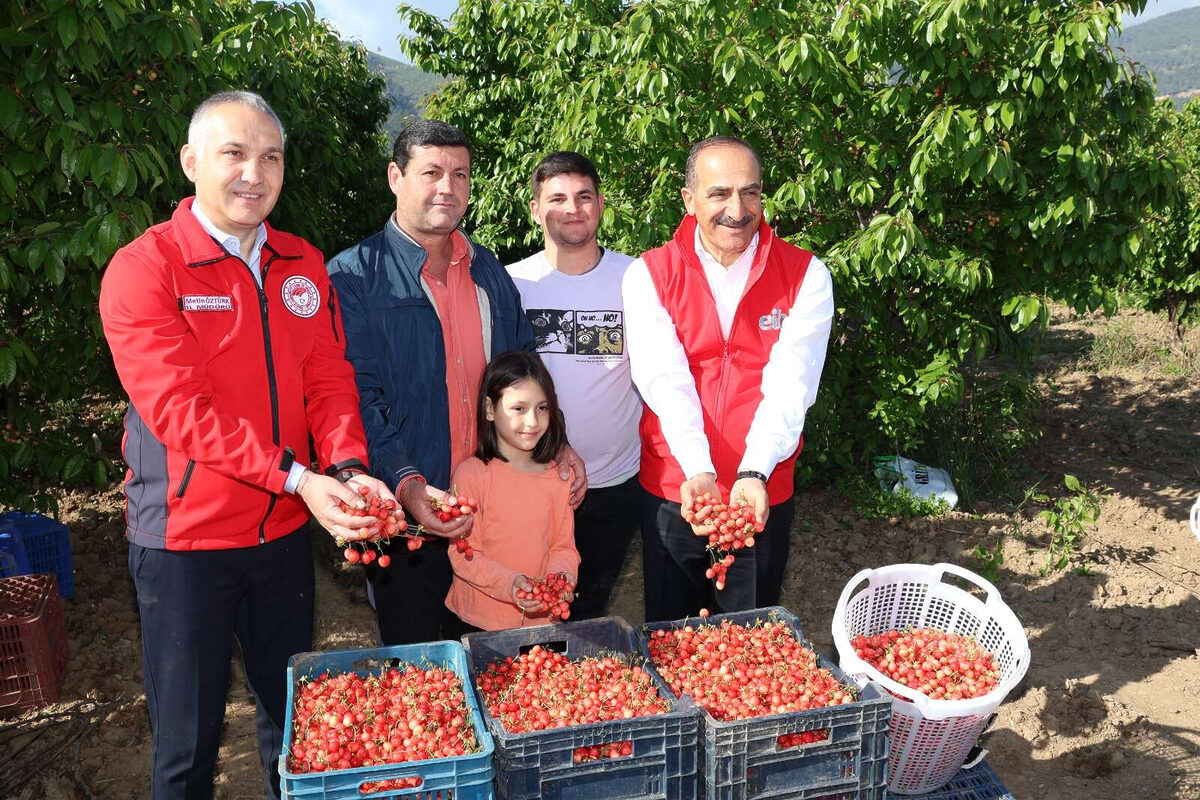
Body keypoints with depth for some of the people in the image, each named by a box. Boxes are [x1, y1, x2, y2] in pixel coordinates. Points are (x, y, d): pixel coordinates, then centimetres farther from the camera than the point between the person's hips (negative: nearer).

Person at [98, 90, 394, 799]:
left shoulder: (304, 265, 5)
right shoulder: (144, 270, -12)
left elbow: (330, 380, 1)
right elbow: (180, 409, -20)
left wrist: (349, 467, -18)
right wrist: (297, 478, -28)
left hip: (285, 531, 5)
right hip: (186, 537, -4)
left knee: (292, 711, 20)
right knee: (188, 737, 11)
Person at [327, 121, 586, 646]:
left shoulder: (488, 269, 11)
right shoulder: (354, 277, -8)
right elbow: (359, 398, -15)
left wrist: (557, 447, 3)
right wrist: (407, 484, -27)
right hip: (408, 514, -5)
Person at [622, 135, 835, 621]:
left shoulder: (805, 275, -5)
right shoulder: (649, 275, -5)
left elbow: (789, 385, -15)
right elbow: (665, 381, -17)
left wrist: (753, 474, -30)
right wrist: (698, 472, -30)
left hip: (764, 492, 0)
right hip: (672, 490, 0)